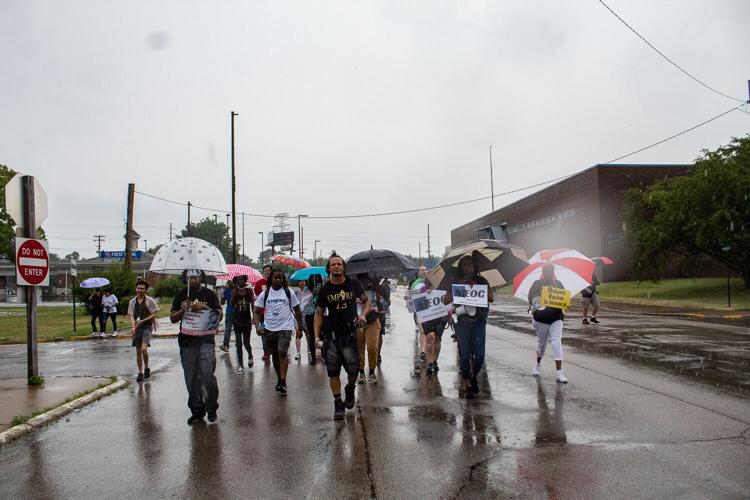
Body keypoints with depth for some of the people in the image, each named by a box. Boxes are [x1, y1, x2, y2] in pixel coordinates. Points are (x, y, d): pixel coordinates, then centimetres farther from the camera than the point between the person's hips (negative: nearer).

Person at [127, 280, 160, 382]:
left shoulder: (150, 301, -3)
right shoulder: (132, 302, 7)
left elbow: (155, 314, -4)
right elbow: (131, 316, 2)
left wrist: (142, 321, -13)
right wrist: (133, 326, -16)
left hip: (147, 327, -4)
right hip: (137, 328, 4)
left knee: (144, 349, -18)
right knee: (138, 351, 7)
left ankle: (146, 368, 5)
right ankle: (140, 373, 17)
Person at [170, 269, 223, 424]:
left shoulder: (209, 294, 5)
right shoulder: (181, 295, 10)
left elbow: (219, 315, 6)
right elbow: (173, 318, 9)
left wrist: (204, 308, -10)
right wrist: (182, 310, -11)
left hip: (206, 341, -2)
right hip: (187, 342, 2)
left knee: (207, 375, -8)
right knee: (191, 378, 6)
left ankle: (211, 409, 6)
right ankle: (197, 411, 17)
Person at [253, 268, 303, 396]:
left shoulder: (289, 293, 1)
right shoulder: (264, 294, 3)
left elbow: (297, 311, 6)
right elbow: (257, 311, 2)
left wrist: (299, 329, 4)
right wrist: (257, 326, -14)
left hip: (285, 327, -3)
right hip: (269, 329, 3)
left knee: (282, 353, -18)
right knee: (274, 355, 12)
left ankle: (283, 382, -13)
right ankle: (280, 379, 29)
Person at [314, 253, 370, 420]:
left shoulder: (353, 284, 1)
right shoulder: (325, 290, 1)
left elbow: (366, 300, 13)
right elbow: (319, 314, 6)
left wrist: (363, 315, -7)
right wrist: (317, 336, -3)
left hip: (350, 332, -1)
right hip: (331, 333, 1)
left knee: (353, 368, -3)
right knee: (333, 371, 2)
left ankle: (350, 389, 31)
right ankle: (338, 404, 15)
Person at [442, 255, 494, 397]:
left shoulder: (482, 281, 7)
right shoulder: (456, 283, 6)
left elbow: (491, 298, -3)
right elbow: (446, 300, -4)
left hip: (479, 321, 0)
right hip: (462, 322, 0)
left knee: (479, 355, -5)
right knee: (465, 355, 1)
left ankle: (473, 377, 23)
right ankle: (467, 385, 13)